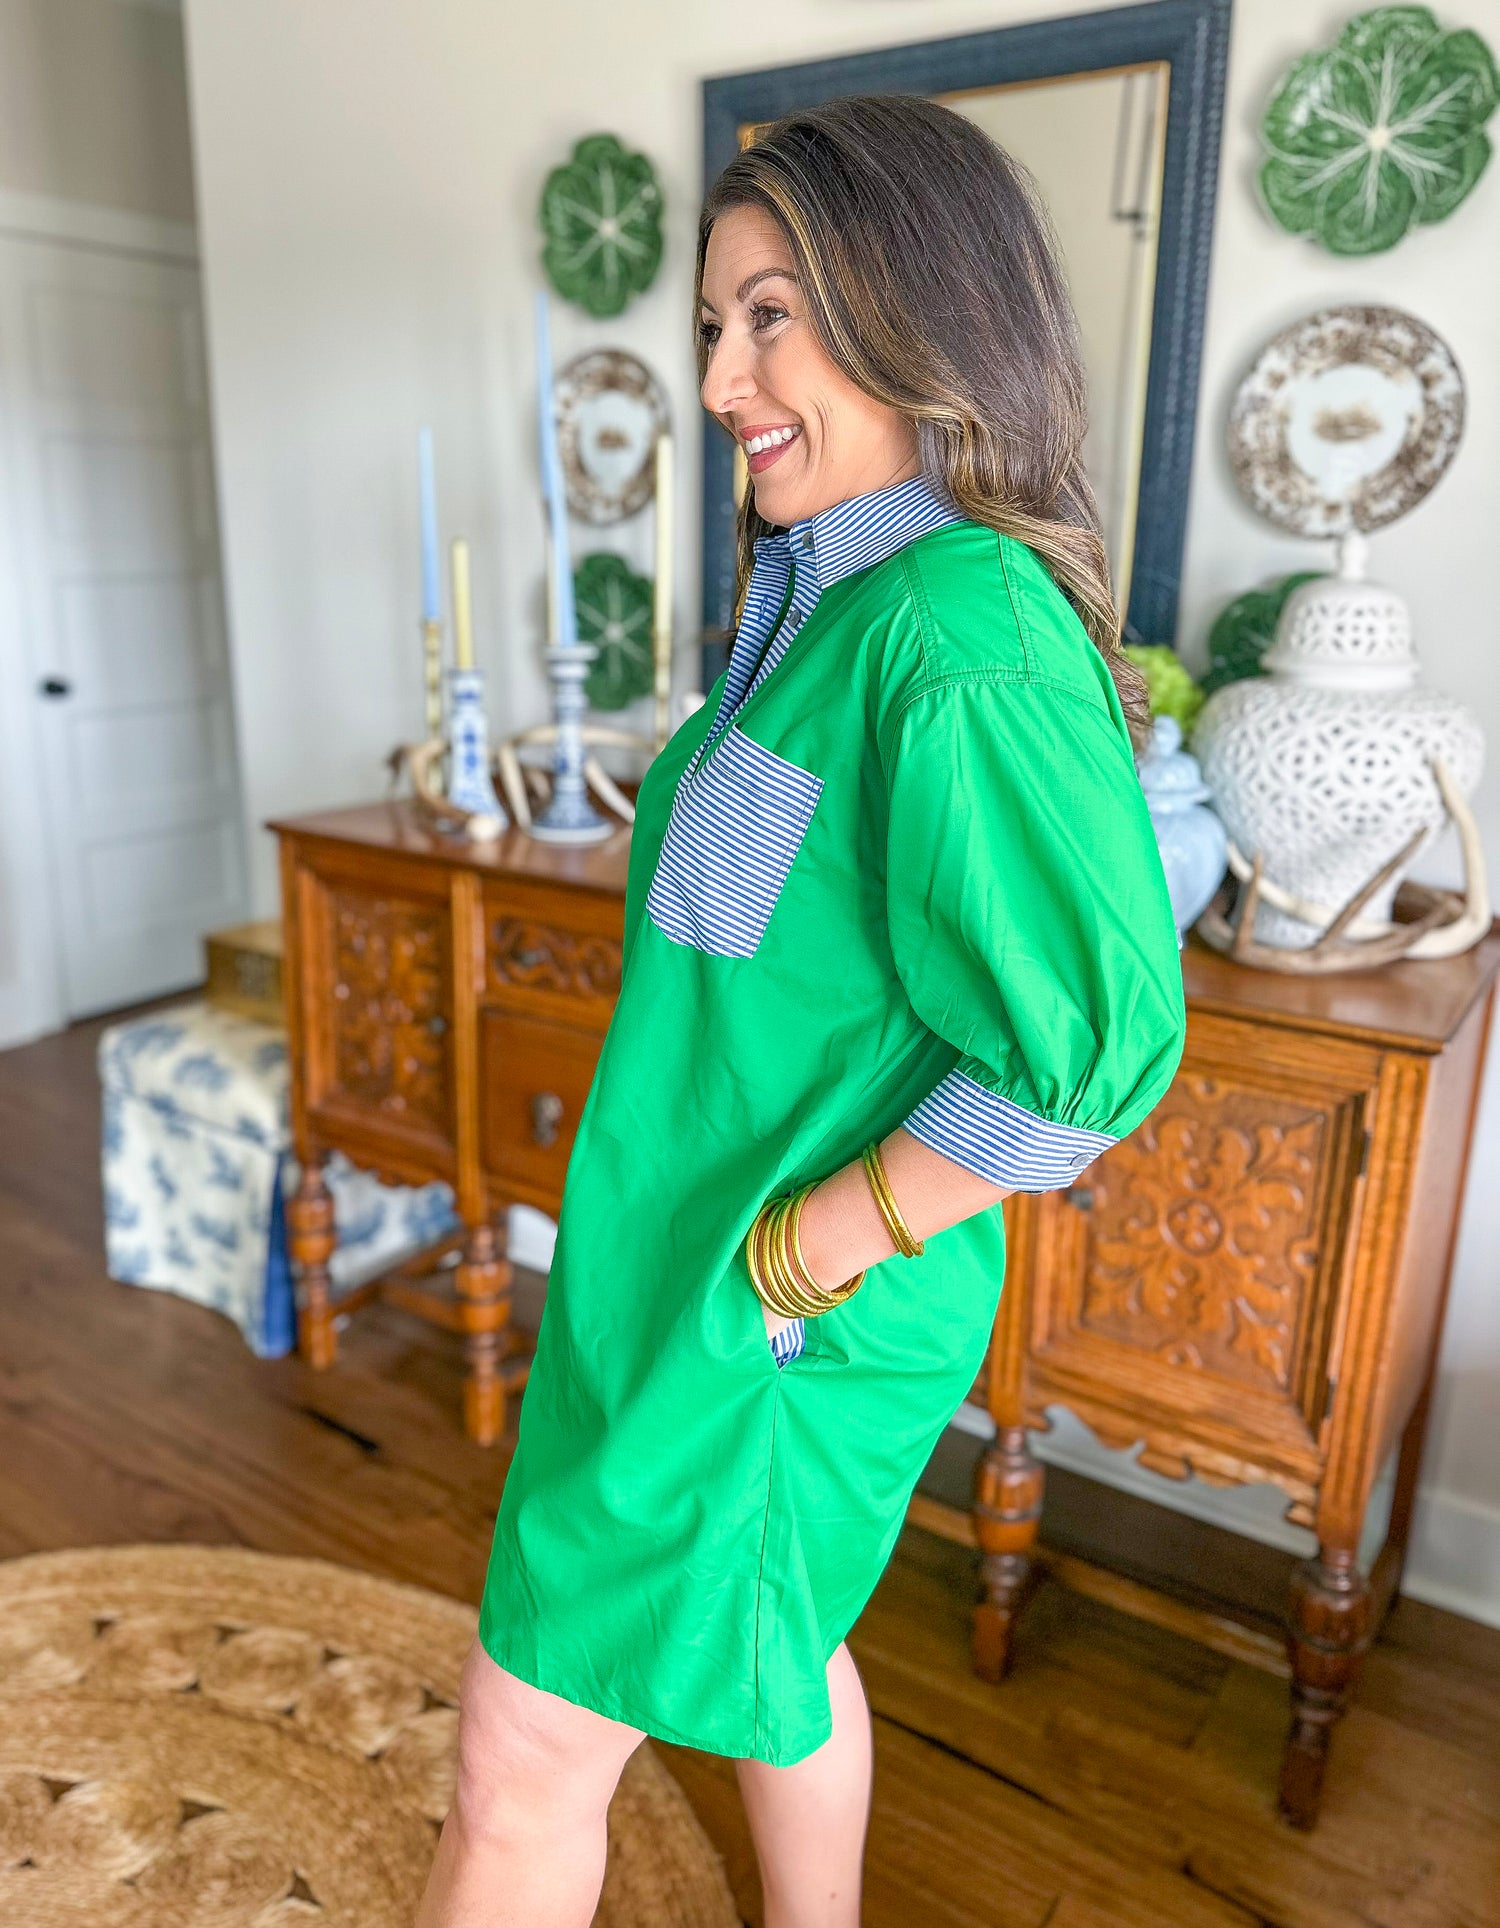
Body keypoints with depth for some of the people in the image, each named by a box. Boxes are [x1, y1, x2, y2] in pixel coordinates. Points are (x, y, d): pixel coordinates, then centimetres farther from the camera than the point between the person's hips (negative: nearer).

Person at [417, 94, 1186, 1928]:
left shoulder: (968, 627, -24)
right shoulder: (828, 599, 7)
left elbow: (1088, 1048, -27)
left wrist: (796, 1253, -20)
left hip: (774, 1316, -9)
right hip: (706, 1258, 9)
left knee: (528, 1749, 9)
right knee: (763, 1645, 27)